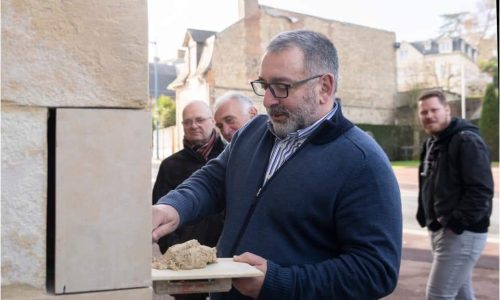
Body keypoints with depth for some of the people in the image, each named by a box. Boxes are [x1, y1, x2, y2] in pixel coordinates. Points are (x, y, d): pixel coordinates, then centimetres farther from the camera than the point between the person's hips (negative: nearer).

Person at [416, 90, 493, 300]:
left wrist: (456, 223, -23)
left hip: (462, 233, -9)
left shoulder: (467, 141, -14)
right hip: (438, 230, 9)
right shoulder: (431, 143, 14)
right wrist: (424, 217, 10)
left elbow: (481, 190, -22)